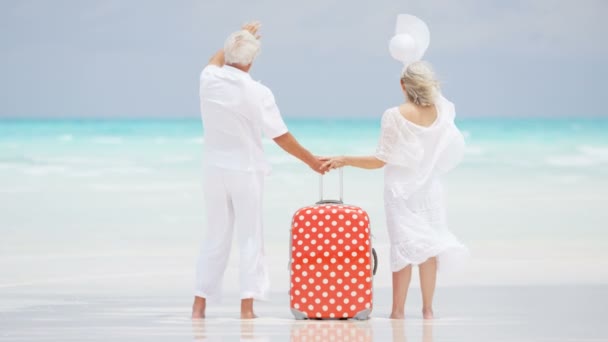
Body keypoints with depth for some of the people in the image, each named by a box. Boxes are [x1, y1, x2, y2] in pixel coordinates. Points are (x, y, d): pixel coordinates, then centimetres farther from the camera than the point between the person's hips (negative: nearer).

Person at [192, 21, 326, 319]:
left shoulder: (209, 80, -3)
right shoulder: (257, 93, -15)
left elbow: (216, 61, 23)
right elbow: (280, 137, -9)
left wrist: (238, 38, 36)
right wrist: (311, 161, 2)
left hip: (215, 169, 4)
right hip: (245, 171, -4)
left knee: (215, 237, 13)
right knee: (250, 237, 4)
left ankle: (199, 305, 11)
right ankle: (247, 304, -3)